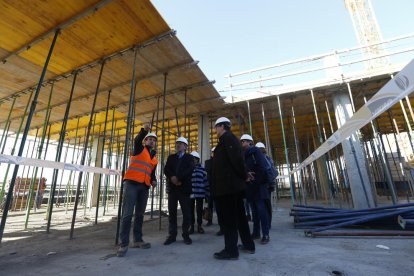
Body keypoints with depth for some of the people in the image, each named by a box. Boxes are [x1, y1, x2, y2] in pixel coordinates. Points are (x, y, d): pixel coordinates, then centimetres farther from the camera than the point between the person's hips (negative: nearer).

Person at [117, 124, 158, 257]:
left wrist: (153, 180, -1)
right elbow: (137, 140, -17)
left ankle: (137, 240, 18)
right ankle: (124, 244, -1)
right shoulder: (139, 149, 6)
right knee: (127, 214, -7)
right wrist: (144, 130, -35)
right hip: (131, 183, -5)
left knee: (140, 214, 9)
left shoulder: (154, 158, 20)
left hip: (144, 187, 6)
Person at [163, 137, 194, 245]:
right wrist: (172, 177, -15)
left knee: (186, 213, 0)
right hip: (172, 188, 3)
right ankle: (172, 235, 16)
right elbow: (166, 169, 3)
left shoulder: (189, 157, 7)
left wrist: (178, 178, -16)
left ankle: (186, 235, 14)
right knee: (172, 213, 6)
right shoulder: (171, 157, 17)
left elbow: (190, 170, -9)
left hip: (184, 188, -2)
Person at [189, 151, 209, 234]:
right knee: (191, 210, 7)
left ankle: (199, 226, 23)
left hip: (200, 193, 0)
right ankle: (191, 226, 21)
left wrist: (207, 193, 1)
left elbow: (206, 182, 4)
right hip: (190, 193, 0)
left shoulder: (202, 169, 4)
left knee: (199, 210, 9)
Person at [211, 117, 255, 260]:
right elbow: (237, 159, 15)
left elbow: (236, 158, -20)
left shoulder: (226, 138, -10)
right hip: (234, 184, 10)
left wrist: (244, 175, -8)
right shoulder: (231, 138, 19)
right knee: (239, 215, 17)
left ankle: (231, 250, 7)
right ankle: (248, 244, 29)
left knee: (227, 217, -2)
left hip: (227, 184, -10)